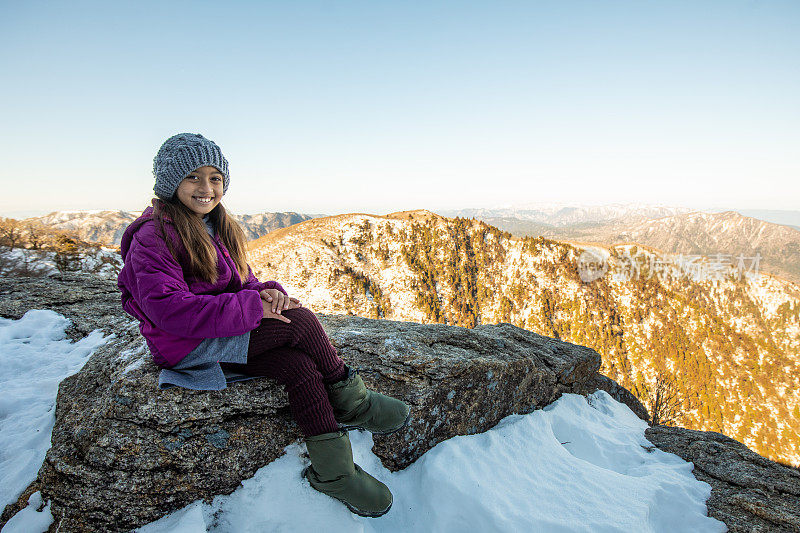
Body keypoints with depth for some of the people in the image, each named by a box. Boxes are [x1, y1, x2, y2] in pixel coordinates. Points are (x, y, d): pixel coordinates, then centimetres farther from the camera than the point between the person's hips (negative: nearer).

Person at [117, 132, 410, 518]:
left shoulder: (220, 229, 14)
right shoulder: (153, 236, -12)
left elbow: (242, 283, 14)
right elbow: (169, 311, -23)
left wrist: (265, 292, -12)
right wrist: (251, 307, -26)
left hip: (227, 336, 7)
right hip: (184, 345, -7)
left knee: (300, 367, -19)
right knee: (299, 320, -24)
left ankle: (333, 471, -11)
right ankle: (350, 401, -7)